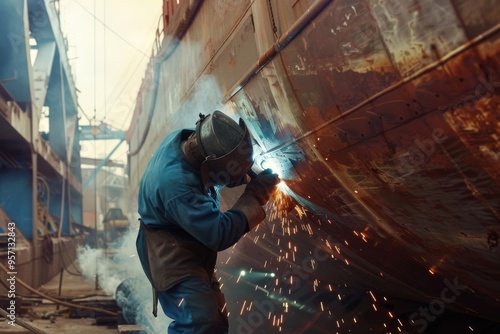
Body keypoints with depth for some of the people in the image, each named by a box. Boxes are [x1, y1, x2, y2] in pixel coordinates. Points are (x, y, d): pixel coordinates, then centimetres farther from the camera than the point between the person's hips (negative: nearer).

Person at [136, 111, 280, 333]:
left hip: (187, 251, 9)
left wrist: (249, 175, -9)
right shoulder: (176, 184, -37)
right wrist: (255, 196, -26)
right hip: (172, 257, -9)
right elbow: (220, 235, -34)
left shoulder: (188, 140, -11)